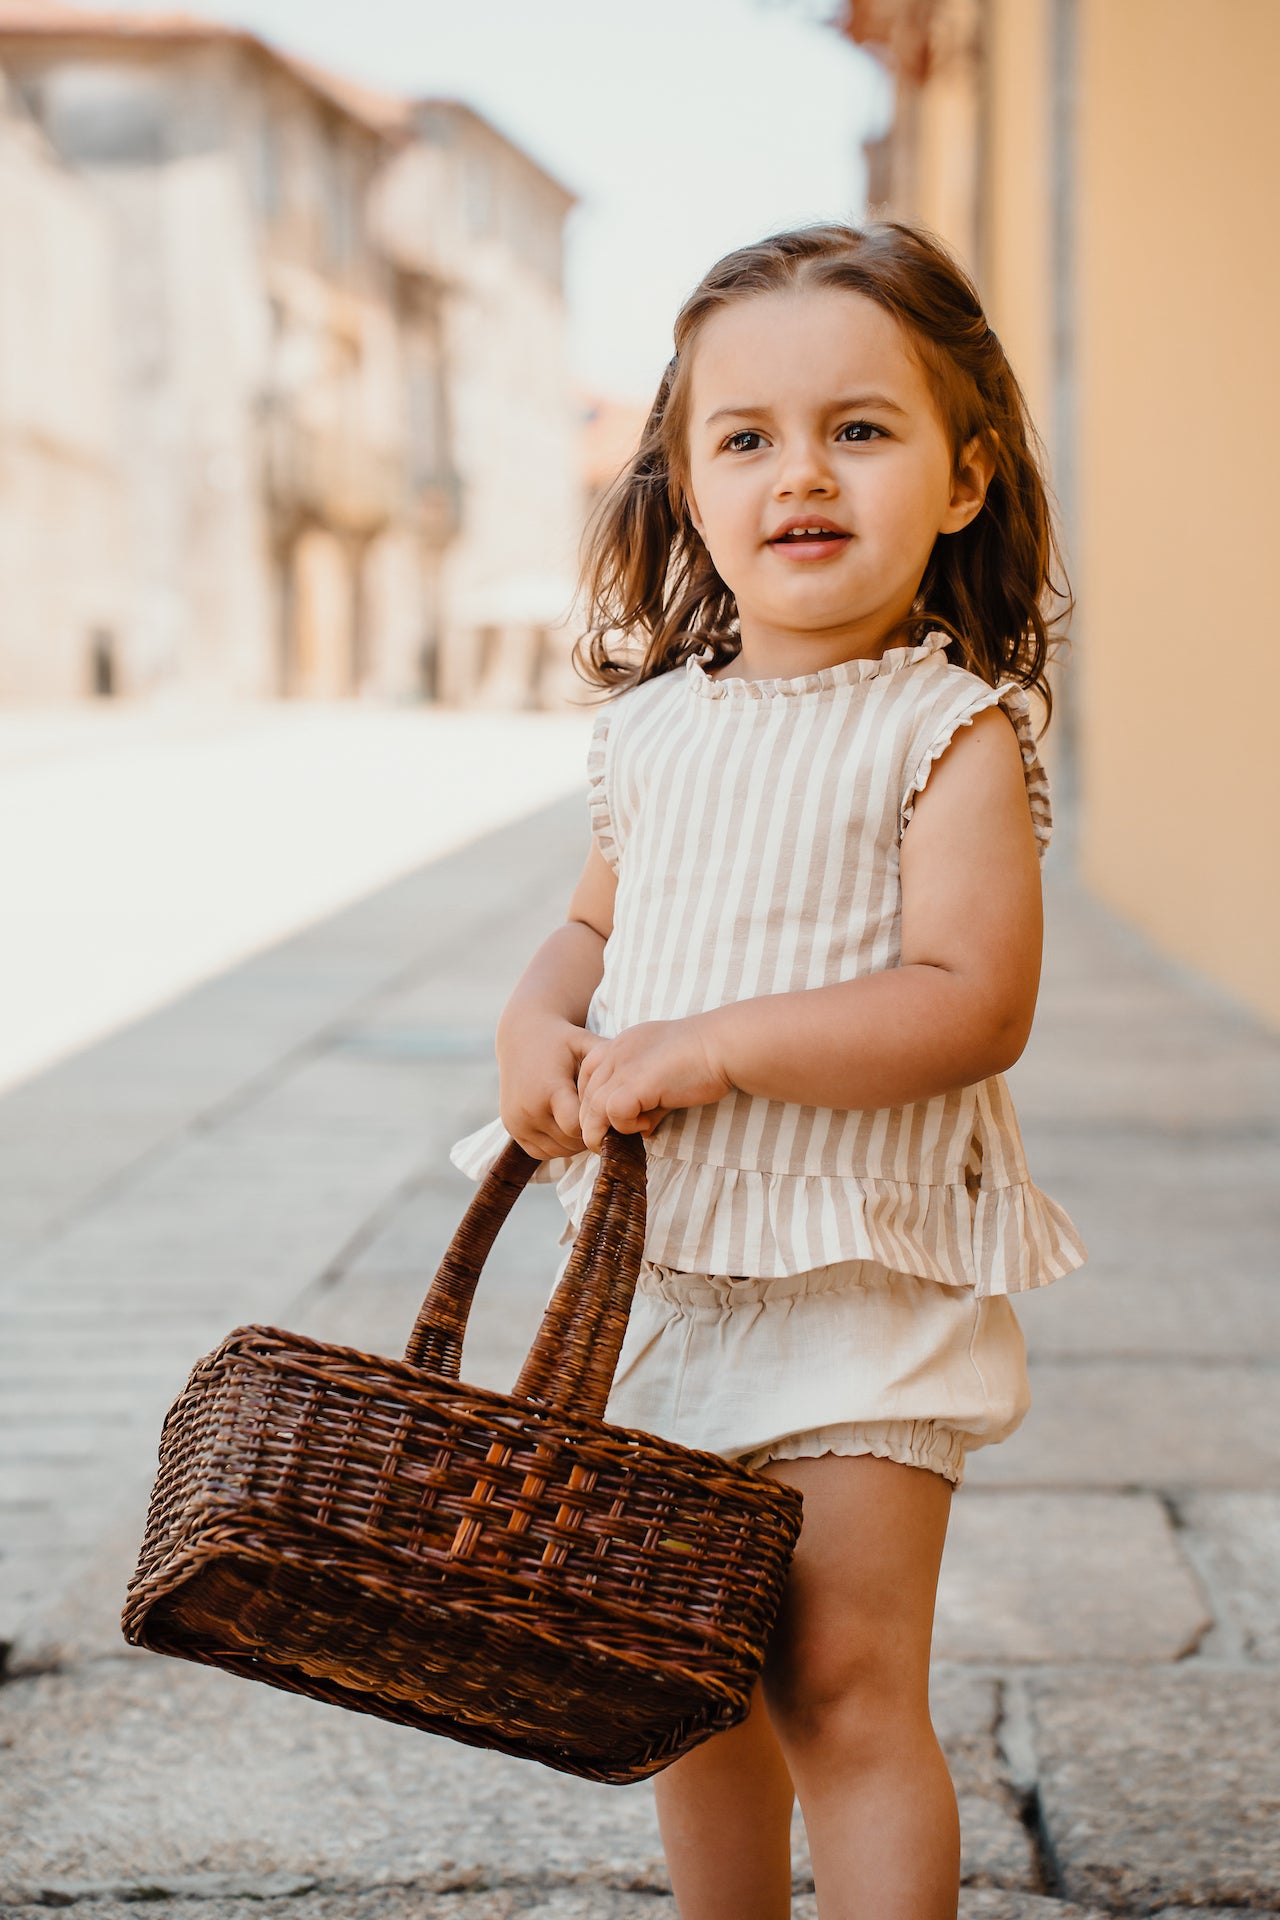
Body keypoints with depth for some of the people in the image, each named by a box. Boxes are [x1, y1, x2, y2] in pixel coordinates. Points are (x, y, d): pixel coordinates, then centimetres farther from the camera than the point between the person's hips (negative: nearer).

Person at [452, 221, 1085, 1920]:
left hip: (869, 1281, -6)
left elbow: (972, 1004, -21)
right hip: (661, 1262, 6)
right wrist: (538, 1027, -3)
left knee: (843, 1686, -5)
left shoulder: (951, 733, -12)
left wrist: (709, 1046, -25)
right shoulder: (659, 726, 5)